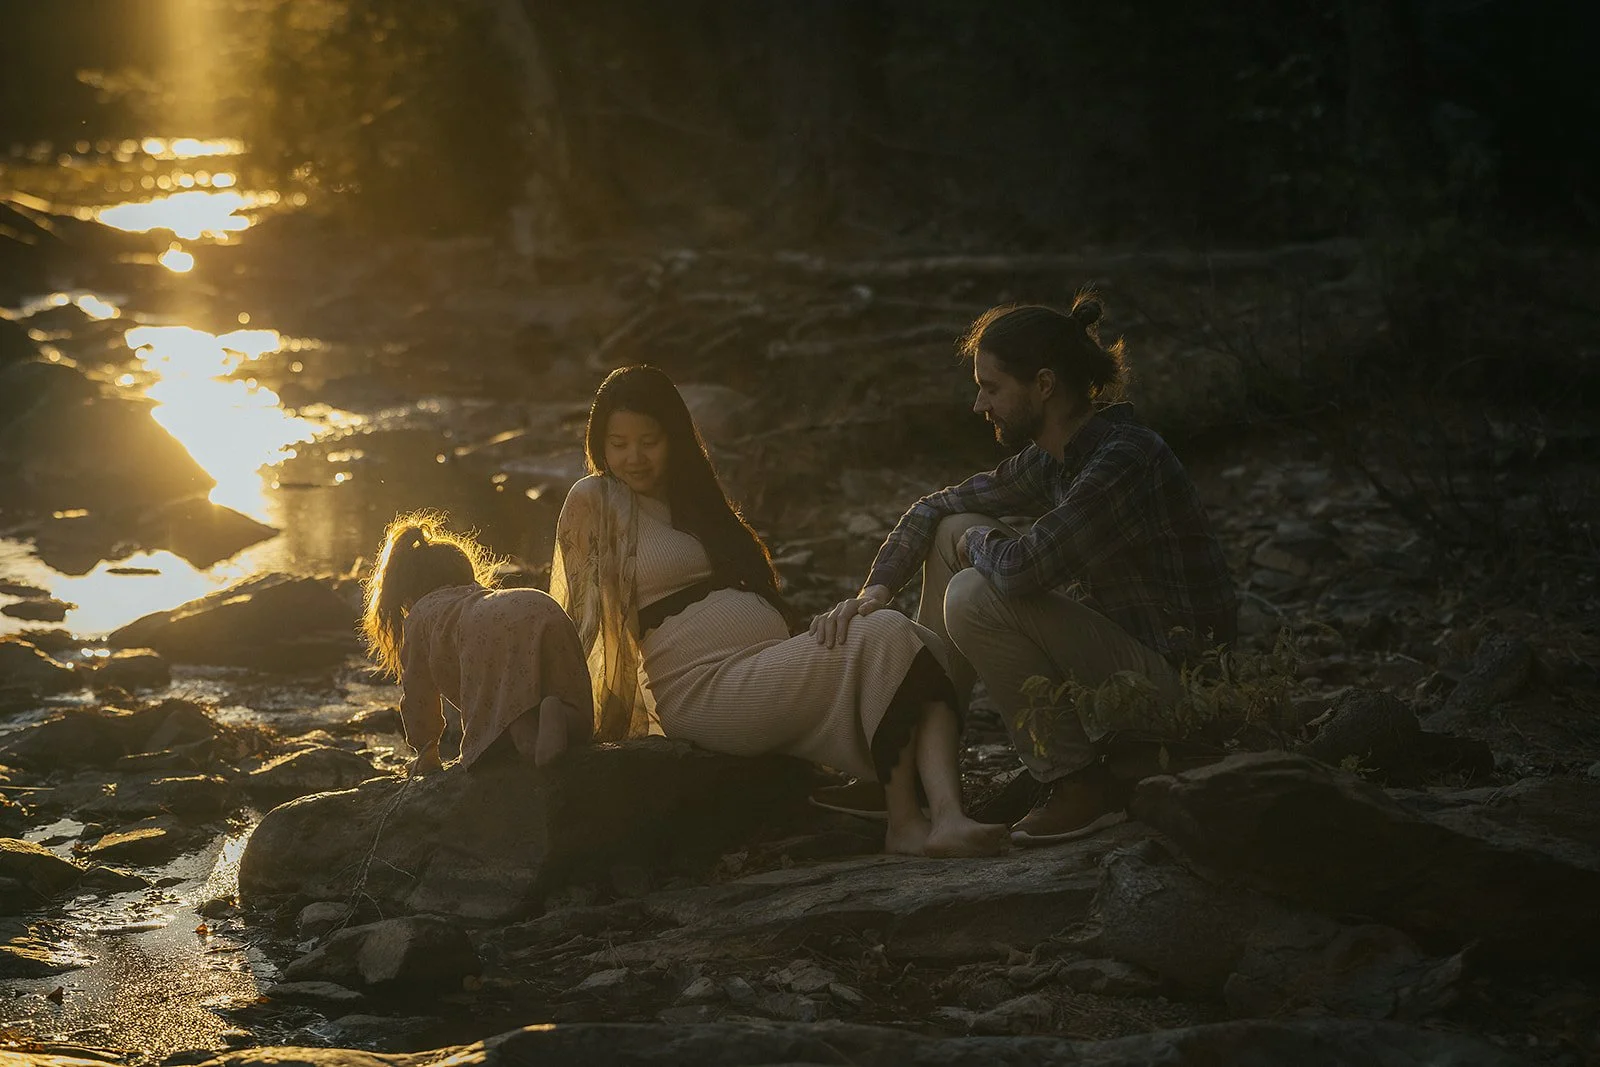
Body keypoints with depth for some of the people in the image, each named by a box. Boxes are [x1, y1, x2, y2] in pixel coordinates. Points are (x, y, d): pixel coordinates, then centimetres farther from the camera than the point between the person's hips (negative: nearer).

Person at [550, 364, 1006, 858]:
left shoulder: (691, 496, 25)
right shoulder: (594, 502, 3)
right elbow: (576, 617, -1)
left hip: (767, 670, 8)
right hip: (705, 687, -8)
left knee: (926, 649, -18)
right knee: (884, 640, -25)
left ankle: (947, 817, -39)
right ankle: (905, 824, -25)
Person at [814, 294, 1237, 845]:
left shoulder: (1125, 460, -25)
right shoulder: (1051, 459, 4)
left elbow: (1020, 566, -35)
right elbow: (936, 508, 14)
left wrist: (977, 541, -11)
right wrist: (873, 592, -2)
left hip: (1176, 682, -10)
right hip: (1113, 644, 10)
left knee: (978, 596, -24)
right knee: (957, 534, 9)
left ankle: (1082, 788, -14)